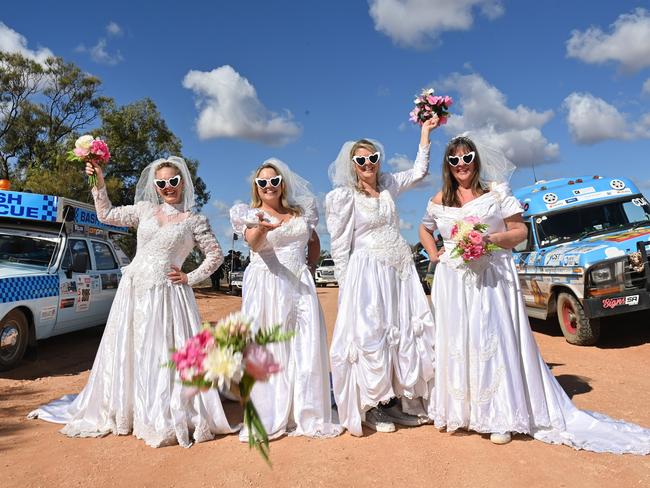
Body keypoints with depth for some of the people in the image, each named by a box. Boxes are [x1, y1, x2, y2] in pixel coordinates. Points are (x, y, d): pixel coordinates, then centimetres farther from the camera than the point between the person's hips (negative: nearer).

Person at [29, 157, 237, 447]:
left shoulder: (194, 220, -1)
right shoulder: (144, 209, 10)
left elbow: (216, 255, 1)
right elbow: (106, 216, 18)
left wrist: (190, 278, -4)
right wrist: (99, 184, 11)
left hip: (166, 293, -4)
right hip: (132, 289, 4)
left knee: (162, 355, -1)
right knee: (125, 352, 11)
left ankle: (167, 418, 12)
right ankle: (122, 412, 29)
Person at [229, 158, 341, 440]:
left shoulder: (300, 212, 14)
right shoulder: (250, 214, 3)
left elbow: (314, 242, 27)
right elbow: (253, 243, -17)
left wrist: (309, 268, 12)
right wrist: (262, 227, -39)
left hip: (300, 286, 3)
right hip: (265, 287, -3)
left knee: (307, 349, 1)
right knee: (268, 351, -2)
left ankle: (307, 416, 12)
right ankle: (267, 419, 7)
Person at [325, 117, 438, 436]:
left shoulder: (387, 186, 11)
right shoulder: (344, 196, -6)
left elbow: (419, 172, 23)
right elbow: (340, 248, -6)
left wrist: (425, 132, 20)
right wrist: (346, 287, -9)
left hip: (401, 270, 7)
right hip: (368, 273, -6)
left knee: (405, 334, 8)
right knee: (371, 337, -2)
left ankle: (398, 401, 21)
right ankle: (370, 408, 11)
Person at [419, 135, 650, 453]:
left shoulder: (496, 191, 3)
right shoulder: (440, 200, 10)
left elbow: (520, 231, 1)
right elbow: (424, 229, 25)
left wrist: (491, 238, -16)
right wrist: (434, 256, 9)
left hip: (492, 279, -3)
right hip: (453, 281, 3)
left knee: (494, 342, -3)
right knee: (456, 343, 5)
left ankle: (500, 415, 4)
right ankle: (460, 409, 15)